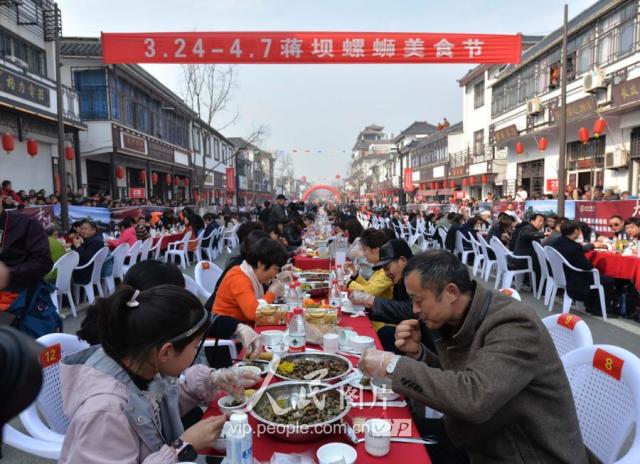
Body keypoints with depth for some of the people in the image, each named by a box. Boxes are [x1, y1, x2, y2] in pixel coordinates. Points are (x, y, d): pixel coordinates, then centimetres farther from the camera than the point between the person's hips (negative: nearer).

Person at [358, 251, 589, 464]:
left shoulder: (515, 325, -27)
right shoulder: (460, 318, -2)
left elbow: (473, 398, -39)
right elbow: (451, 378, 9)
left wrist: (393, 365, -32)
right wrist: (418, 354, -10)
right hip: (482, 439, 7)